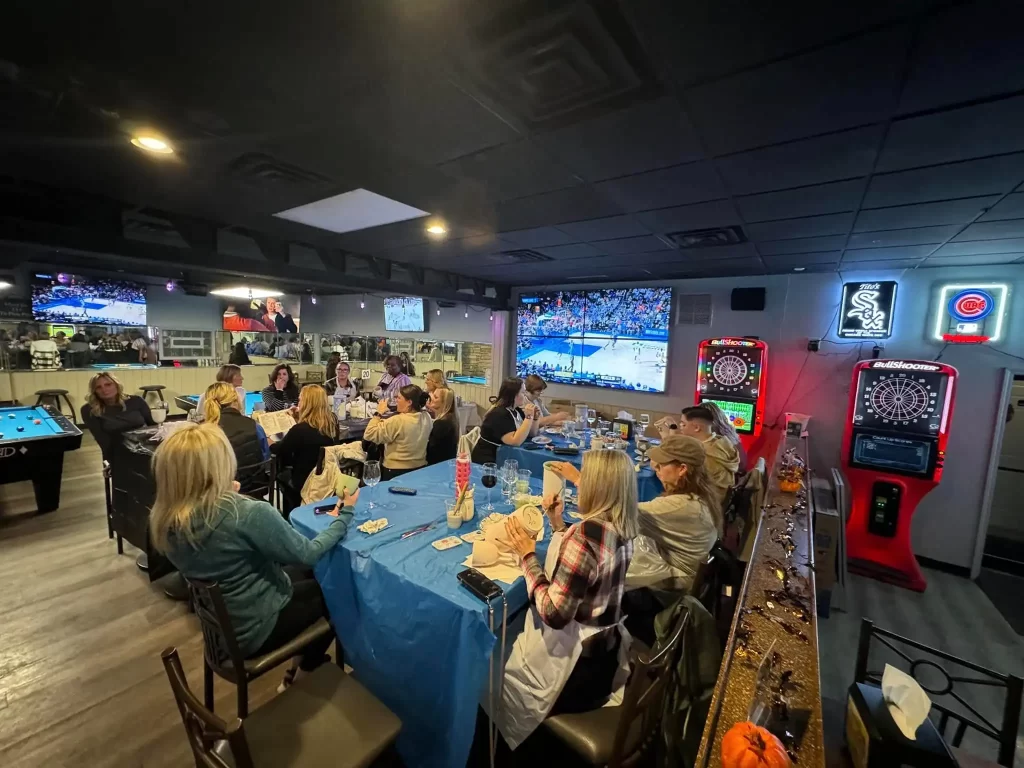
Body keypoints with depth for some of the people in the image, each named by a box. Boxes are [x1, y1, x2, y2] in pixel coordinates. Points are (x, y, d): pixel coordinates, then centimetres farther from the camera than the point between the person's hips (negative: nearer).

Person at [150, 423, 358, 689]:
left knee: (310, 575, 22)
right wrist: (343, 517, -10)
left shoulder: (163, 519, -13)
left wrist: (227, 497, 7)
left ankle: (299, 669, 33)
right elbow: (307, 554, -21)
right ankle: (301, 676, 32)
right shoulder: (248, 513, -34)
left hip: (218, 624, 7)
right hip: (253, 630, -7)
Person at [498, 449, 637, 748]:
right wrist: (557, 523, 3)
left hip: (573, 669, -7)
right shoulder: (621, 528, -4)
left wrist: (527, 555, -21)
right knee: (511, 641, 25)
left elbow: (554, 613, -29)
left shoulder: (588, 533, -31)